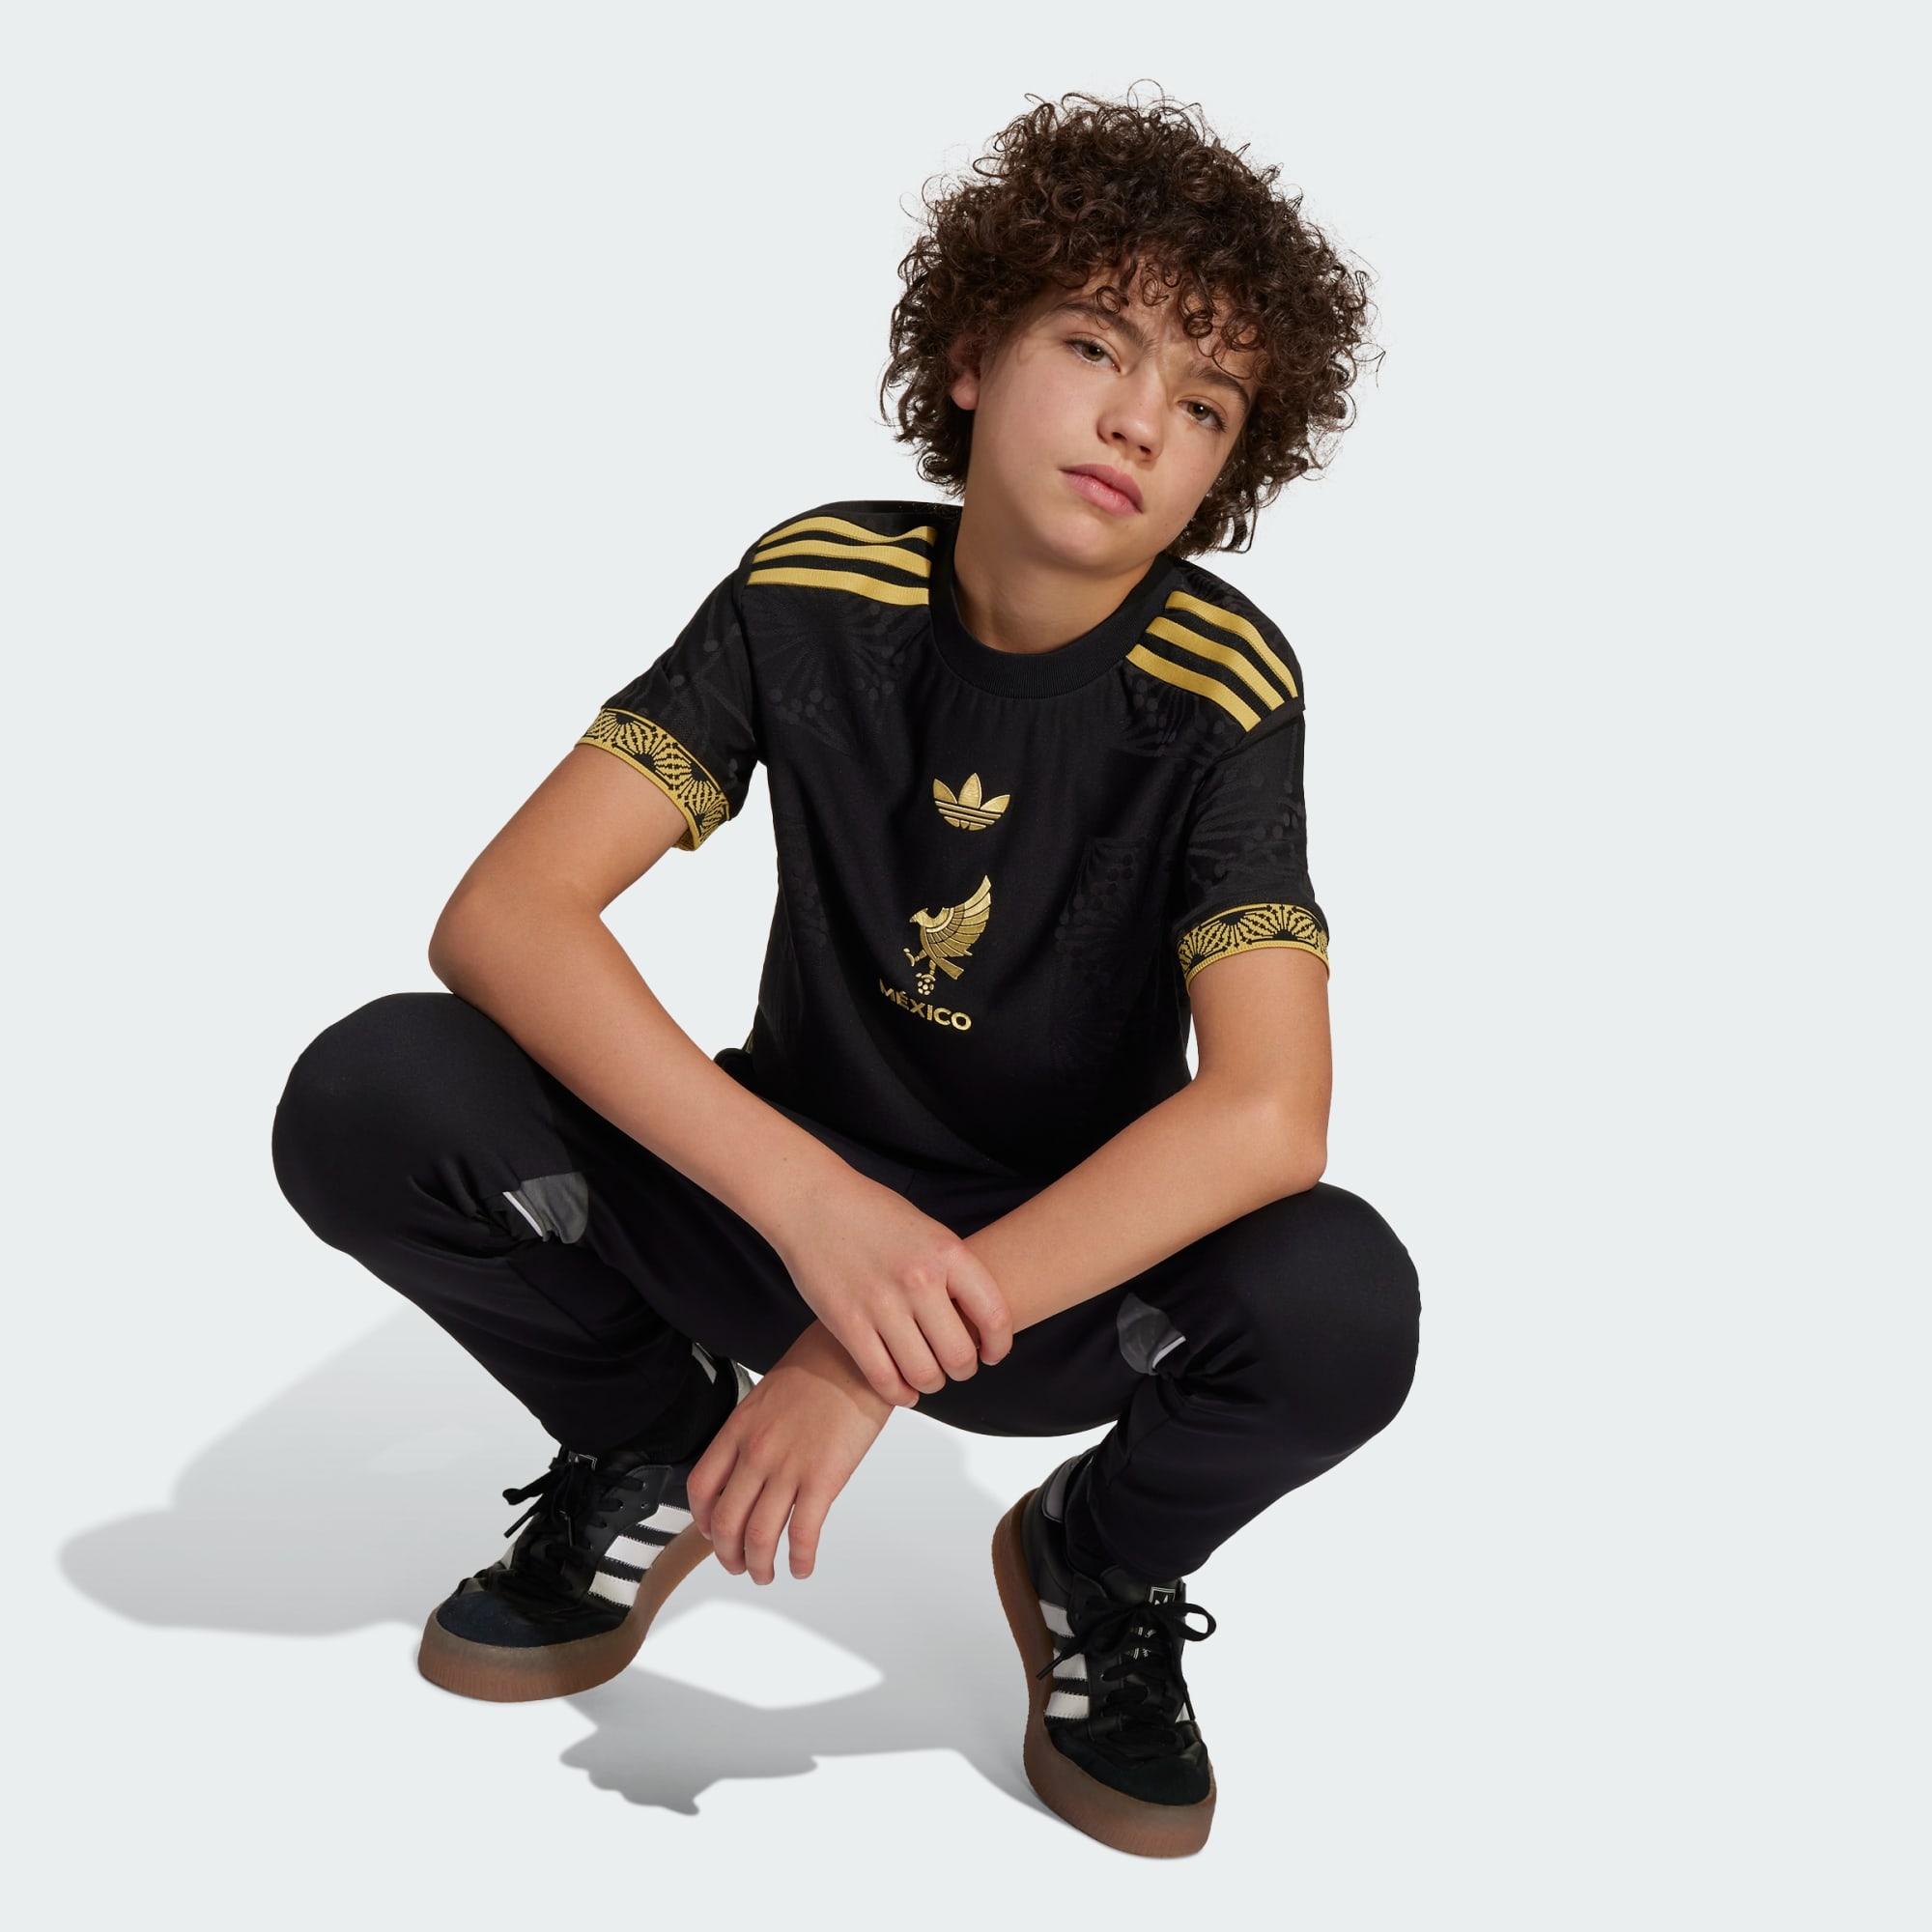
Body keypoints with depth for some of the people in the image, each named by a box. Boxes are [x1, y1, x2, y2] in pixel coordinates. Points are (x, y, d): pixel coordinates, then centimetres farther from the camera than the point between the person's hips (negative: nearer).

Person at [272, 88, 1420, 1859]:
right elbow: (503, 915, -23)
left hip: (1075, 1264, -1)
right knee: (369, 1097, -22)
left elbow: (1267, 1111, -30)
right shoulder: (819, 588, -14)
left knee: (1342, 1299, -33)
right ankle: (651, 1454, 8)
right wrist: (810, 1201, -37)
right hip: (786, 1198, 1)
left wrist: (884, 1357, -34)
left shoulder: (1223, 683, -18)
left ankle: (1102, 1567, 4)